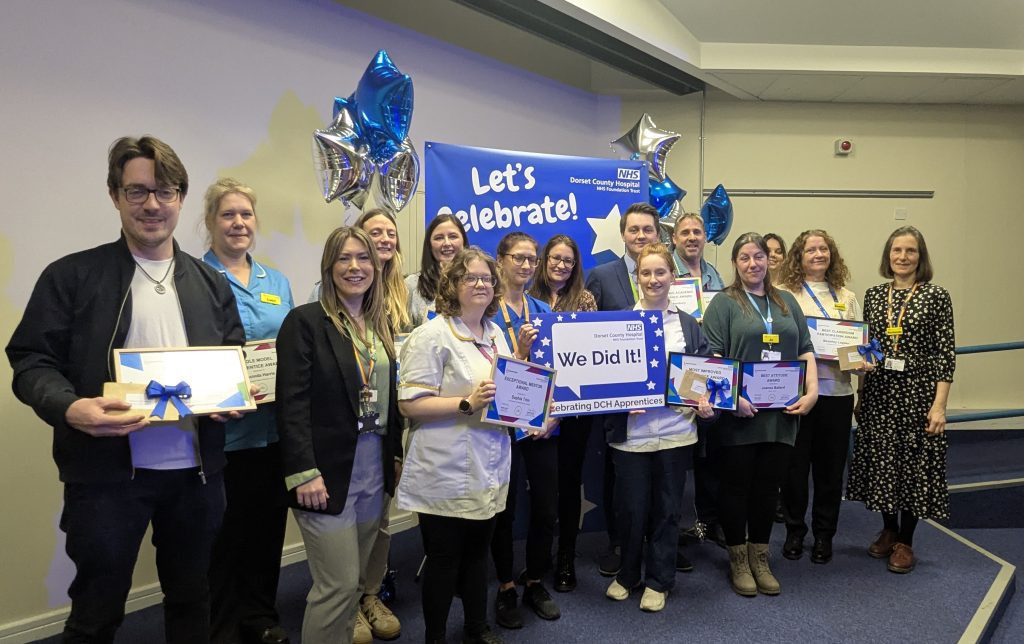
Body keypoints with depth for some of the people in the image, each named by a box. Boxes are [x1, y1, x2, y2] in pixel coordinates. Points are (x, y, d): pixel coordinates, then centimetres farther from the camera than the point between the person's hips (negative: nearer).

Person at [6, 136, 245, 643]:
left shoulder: (211, 283, 9)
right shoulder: (71, 276, -3)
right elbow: (31, 362, -6)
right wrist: (70, 409, -25)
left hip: (196, 470, 4)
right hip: (107, 472, -3)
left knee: (191, 599, 18)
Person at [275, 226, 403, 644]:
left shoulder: (381, 326, 12)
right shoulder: (305, 321, -8)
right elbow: (292, 404, -14)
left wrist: (397, 454, 12)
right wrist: (303, 472, -19)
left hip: (374, 470, 6)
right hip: (328, 471, -6)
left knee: (354, 583, 15)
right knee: (338, 585, -1)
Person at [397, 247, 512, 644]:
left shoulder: (496, 334, 10)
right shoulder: (432, 336, -14)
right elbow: (409, 403, -19)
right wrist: (467, 403, -26)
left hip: (487, 470, 7)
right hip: (447, 474, -7)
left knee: (477, 552, 20)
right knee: (443, 559, 7)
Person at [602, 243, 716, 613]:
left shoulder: (688, 325, 8)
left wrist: (706, 404, -8)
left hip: (675, 432, 2)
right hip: (631, 433, -1)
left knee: (667, 509, 11)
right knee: (630, 508, 7)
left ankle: (658, 581, 27)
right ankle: (627, 574, 30)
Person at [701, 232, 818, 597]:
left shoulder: (786, 302, 16)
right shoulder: (724, 303, 0)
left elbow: (805, 351, 14)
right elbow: (713, 357, -9)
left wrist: (811, 391, 1)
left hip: (781, 414, 4)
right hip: (739, 413, -4)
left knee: (768, 487, 11)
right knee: (737, 486, 5)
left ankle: (760, 559, 25)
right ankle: (738, 561, 19)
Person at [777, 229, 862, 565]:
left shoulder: (847, 298, 13)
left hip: (836, 391, 3)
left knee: (830, 466, 9)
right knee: (795, 465, 5)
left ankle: (824, 534, 24)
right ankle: (794, 532, 22)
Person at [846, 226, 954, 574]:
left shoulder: (936, 296, -4)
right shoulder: (873, 295, 6)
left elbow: (945, 353, -6)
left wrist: (939, 404, -11)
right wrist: (859, 394, 8)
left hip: (917, 392, -3)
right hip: (878, 392, 3)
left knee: (914, 461, 5)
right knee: (880, 460, 10)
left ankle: (905, 541, 20)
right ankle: (888, 530, 29)